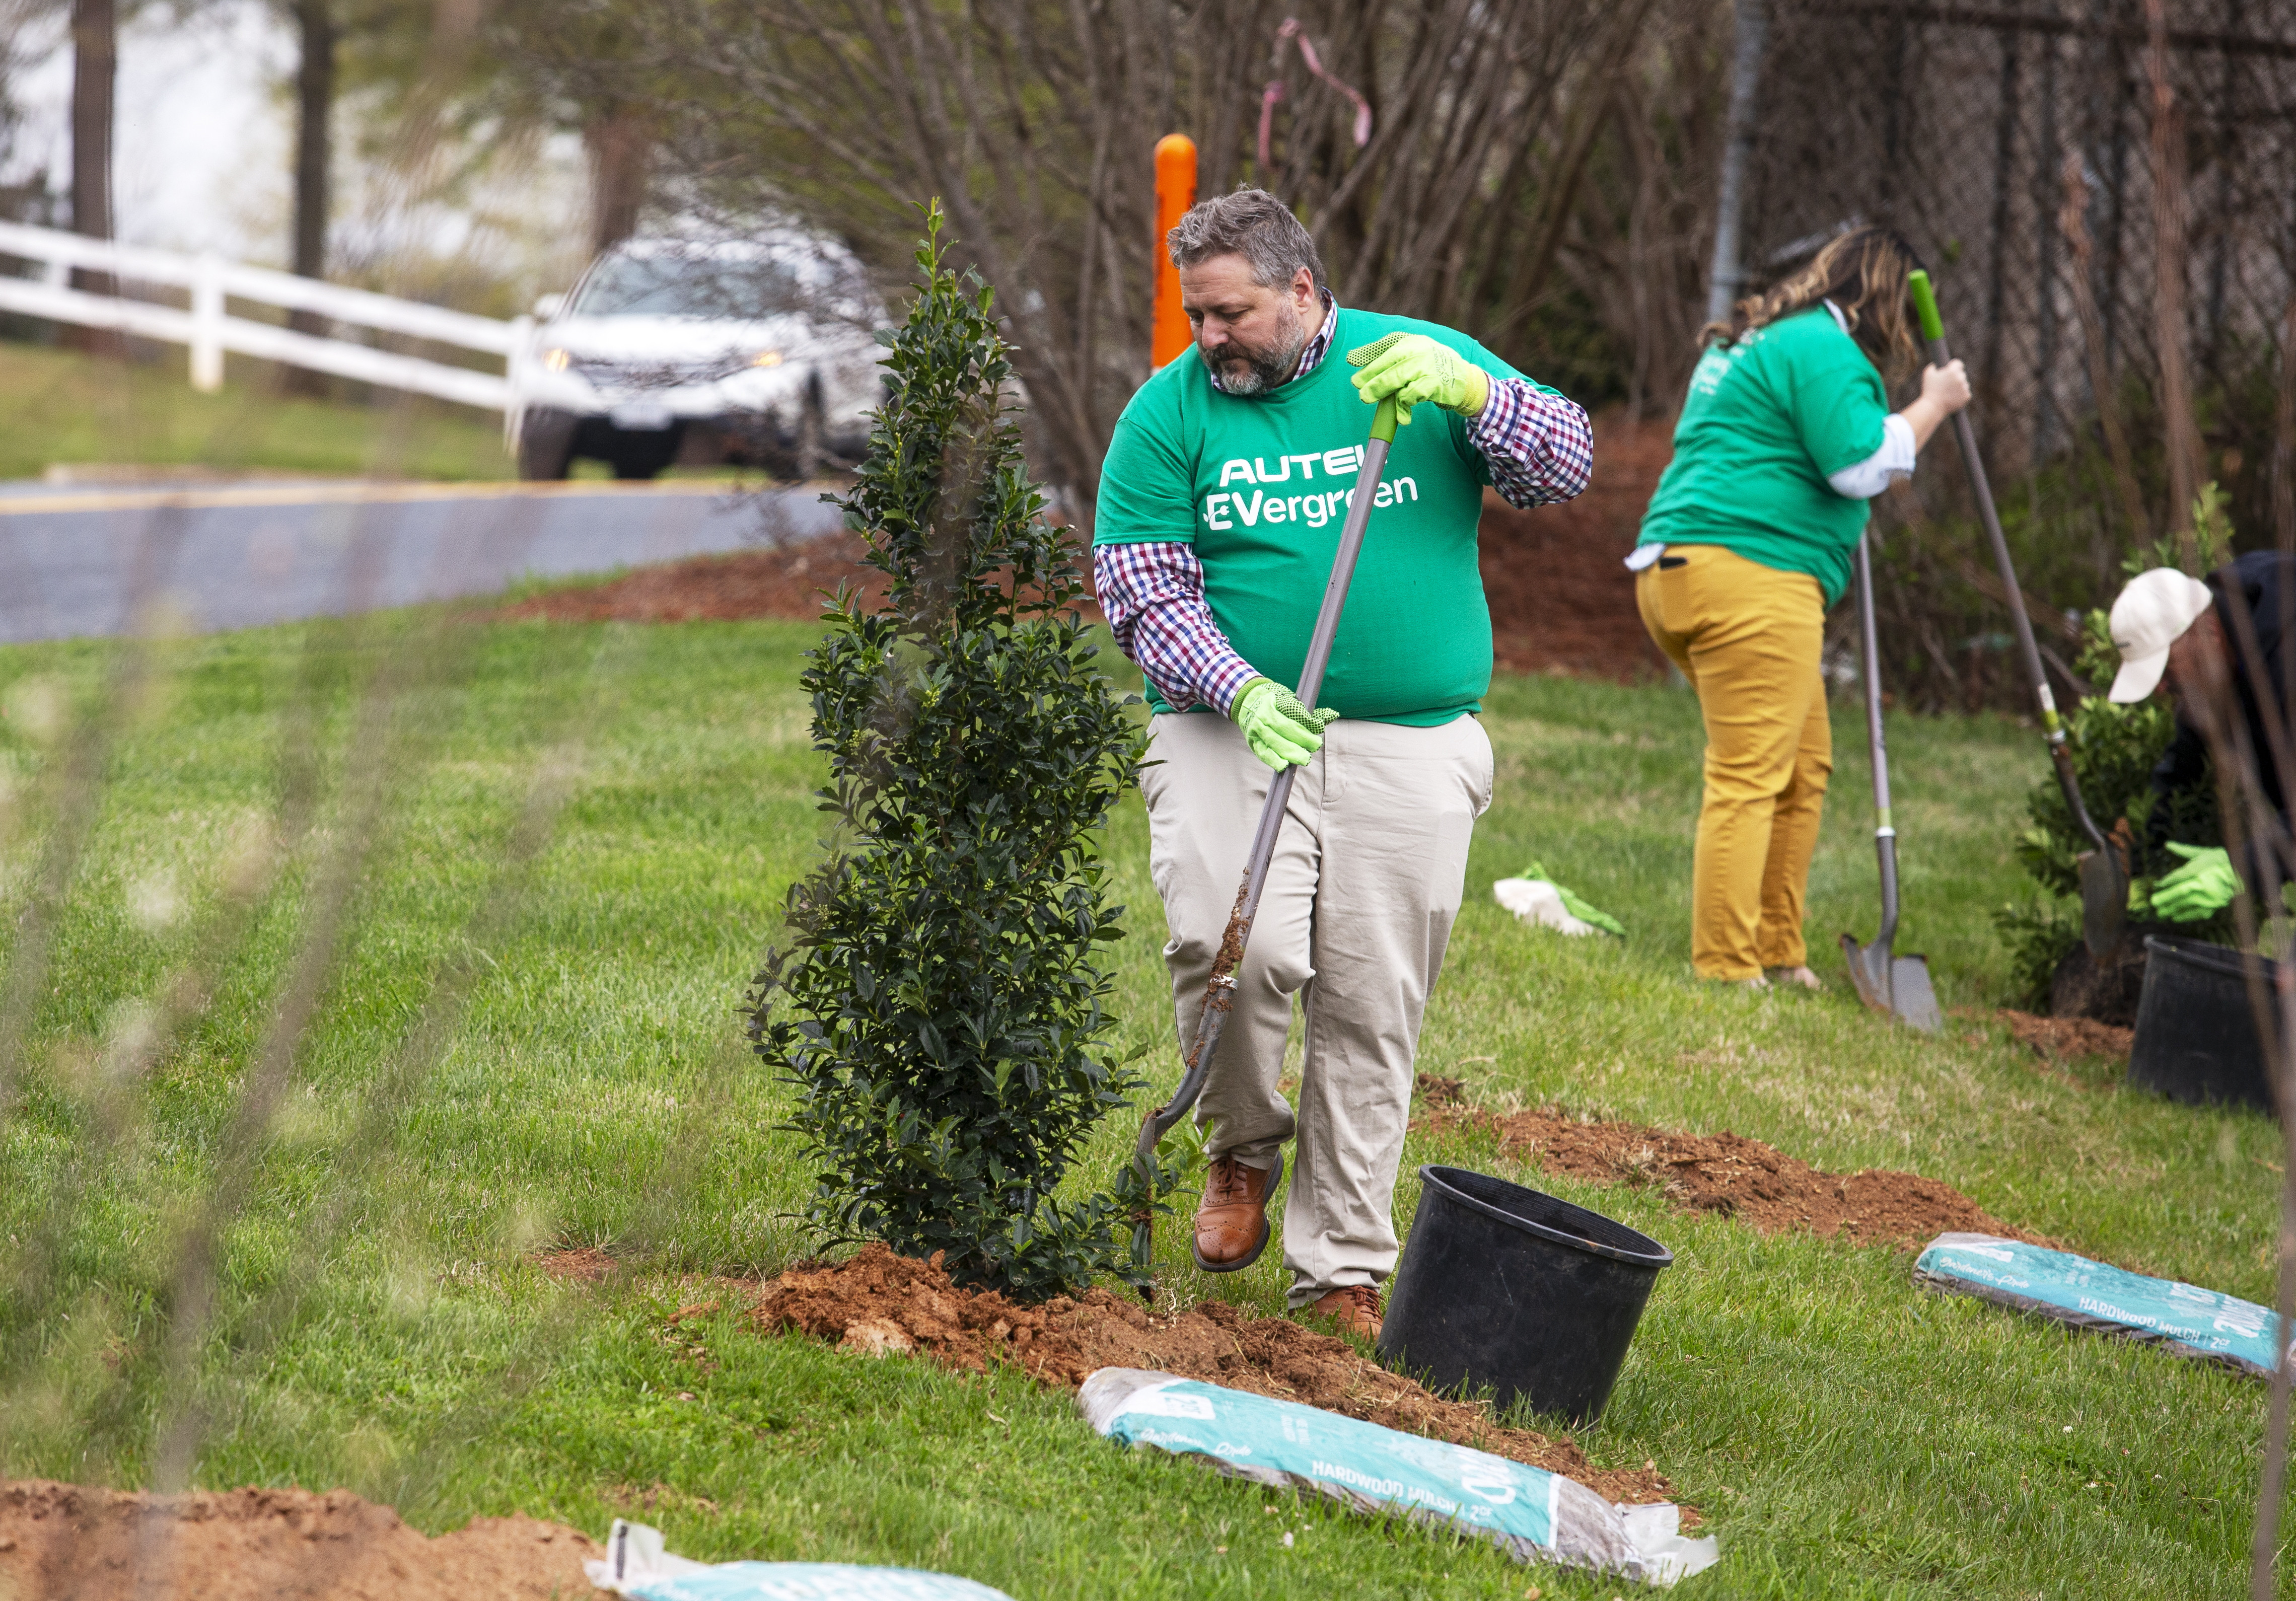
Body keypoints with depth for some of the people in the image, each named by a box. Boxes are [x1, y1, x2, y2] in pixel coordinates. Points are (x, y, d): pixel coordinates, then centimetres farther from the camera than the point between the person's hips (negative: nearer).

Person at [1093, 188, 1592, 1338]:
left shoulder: (1421, 360, 6)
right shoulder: (1169, 411, 4)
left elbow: (1564, 468, 0)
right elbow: (1142, 594, -1)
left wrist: (1468, 392, -18)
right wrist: (1239, 692, -17)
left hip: (1410, 748, 1)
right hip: (1229, 728, -1)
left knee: (1370, 1013, 1)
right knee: (1232, 944, -23)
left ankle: (1340, 1274, 12)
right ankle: (1243, 1149, 6)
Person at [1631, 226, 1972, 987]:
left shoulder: (1752, 343, 25)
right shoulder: (1823, 349, -7)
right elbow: (1861, 463, -15)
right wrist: (1933, 406, -2)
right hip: (1748, 569, -11)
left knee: (1804, 765, 17)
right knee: (1749, 777, -11)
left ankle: (1777, 954, 20)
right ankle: (1726, 974, -13)